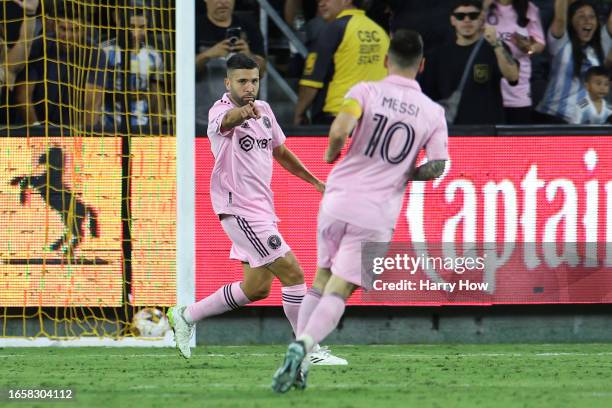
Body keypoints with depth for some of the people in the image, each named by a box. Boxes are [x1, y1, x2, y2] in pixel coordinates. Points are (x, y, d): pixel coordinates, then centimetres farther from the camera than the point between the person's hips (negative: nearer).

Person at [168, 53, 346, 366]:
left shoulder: (263, 110, 12)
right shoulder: (221, 111, -14)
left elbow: (280, 151, 25)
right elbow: (228, 120, -40)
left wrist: (315, 181, 26)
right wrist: (244, 112, -63)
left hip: (262, 207, 9)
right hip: (239, 209, -9)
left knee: (257, 288, 14)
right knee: (292, 272, -13)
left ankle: (186, 316, 26)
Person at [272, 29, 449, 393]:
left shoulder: (366, 91, -2)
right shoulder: (433, 114, 3)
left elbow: (340, 131, -19)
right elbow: (437, 168, -3)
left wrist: (331, 155, 2)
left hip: (338, 200, 1)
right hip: (378, 213, -1)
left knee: (322, 280, 19)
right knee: (338, 291, -3)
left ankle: (299, 353, 12)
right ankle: (302, 348, -27)